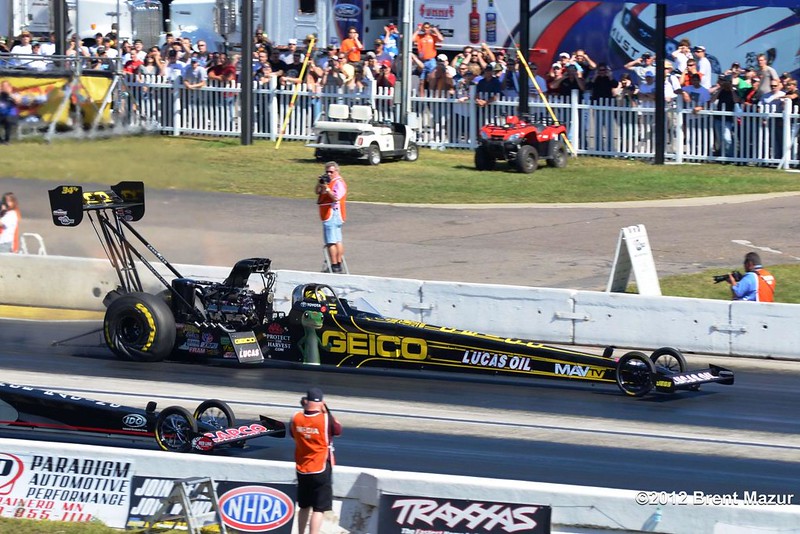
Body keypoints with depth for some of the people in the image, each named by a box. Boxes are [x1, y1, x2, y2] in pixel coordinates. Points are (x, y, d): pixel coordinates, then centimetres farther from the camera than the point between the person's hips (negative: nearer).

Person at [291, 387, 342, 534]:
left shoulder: (296, 418, -4)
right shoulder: (326, 419, -17)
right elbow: (338, 430, 3)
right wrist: (326, 412, 4)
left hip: (302, 470, 5)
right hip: (321, 470, -5)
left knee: (304, 507, 20)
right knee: (318, 509, -5)